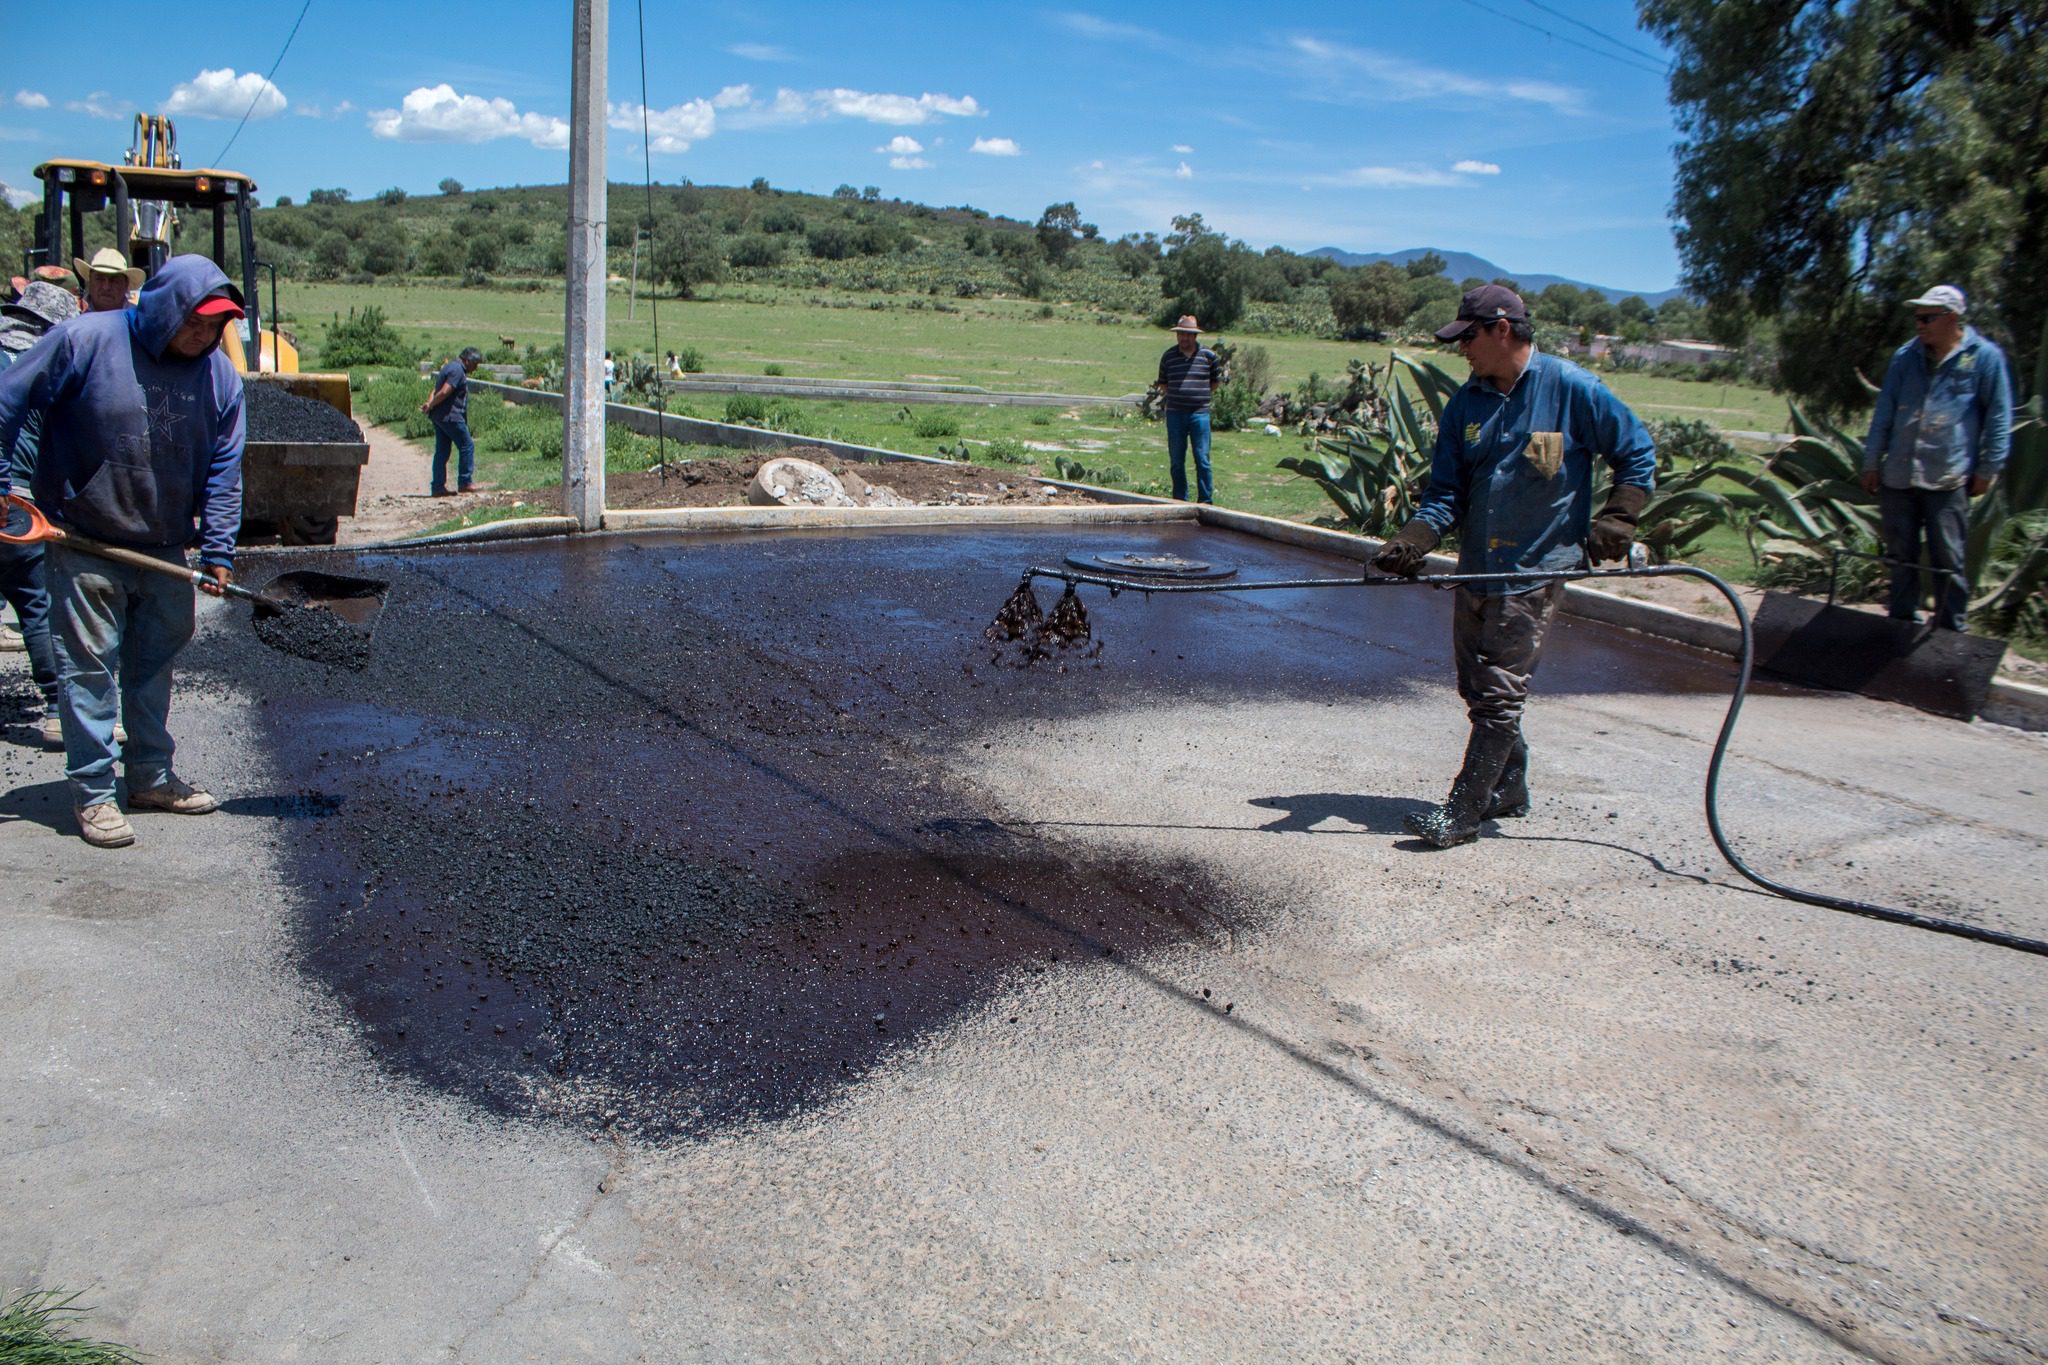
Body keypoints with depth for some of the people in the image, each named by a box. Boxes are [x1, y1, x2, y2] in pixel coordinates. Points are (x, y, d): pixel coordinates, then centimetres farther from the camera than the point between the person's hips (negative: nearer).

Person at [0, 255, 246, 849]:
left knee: (154, 664, 14)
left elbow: (223, 469, 0)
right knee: (89, 666, -1)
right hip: (83, 544, -4)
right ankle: (92, 793, 7)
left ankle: (151, 777, 27)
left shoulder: (219, 374, -2)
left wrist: (218, 550, -5)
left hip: (165, 549, 4)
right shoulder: (85, 341, -13)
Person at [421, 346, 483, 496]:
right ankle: (465, 482, 3)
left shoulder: (450, 367, 21)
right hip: (450, 417, -10)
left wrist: (429, 404, 0)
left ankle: (438, 487, 9)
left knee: (441, 451, 9)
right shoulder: (457, 370, -13)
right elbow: (444, 392, -21)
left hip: (438, 416, 10)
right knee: (467, 447, 0)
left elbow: (437, 390, 15)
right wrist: (430, 406, -11)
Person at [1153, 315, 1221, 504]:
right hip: (1174, 414, 2)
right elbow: (1163, 383, 20)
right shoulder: (1168, 356, 8)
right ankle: (1180, 501, 16)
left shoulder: (1208, 355, 2)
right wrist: (1165, 392, 4)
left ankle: (1205, 501, 4)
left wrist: (1201, 395, 6)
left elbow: (1216, 381, 13)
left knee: (1202, 459, -3)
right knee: (1176, 461, 6)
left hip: (1199, 413, -2)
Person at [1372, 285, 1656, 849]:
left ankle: (1463, 812, -3)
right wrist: (1412, 542, -13)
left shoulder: (1572, 390, -8)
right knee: (1478, 689, 14)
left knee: (1498, 696, -7)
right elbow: (1446, 491, 4)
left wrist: (1615, 521, -7)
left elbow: (1637, 452, 3)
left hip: (1534, 573, -6)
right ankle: (1507, 790, 31)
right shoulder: (1465, 404, 6)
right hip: (1476, 569, 6)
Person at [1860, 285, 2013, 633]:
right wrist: (1872, 462, 12)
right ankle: (1901, 622, 22)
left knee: (1948, 558, -2)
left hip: (1948, 480, -4)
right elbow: (1884, 412, 14)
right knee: (1901, 555, 10)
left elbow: (1998, 417, 1)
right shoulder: (1906, 356, 9)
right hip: (1897, 476, 4)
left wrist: (1987, 469, -1)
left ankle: (1952, 629, 8)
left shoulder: (1984, 357, -2)